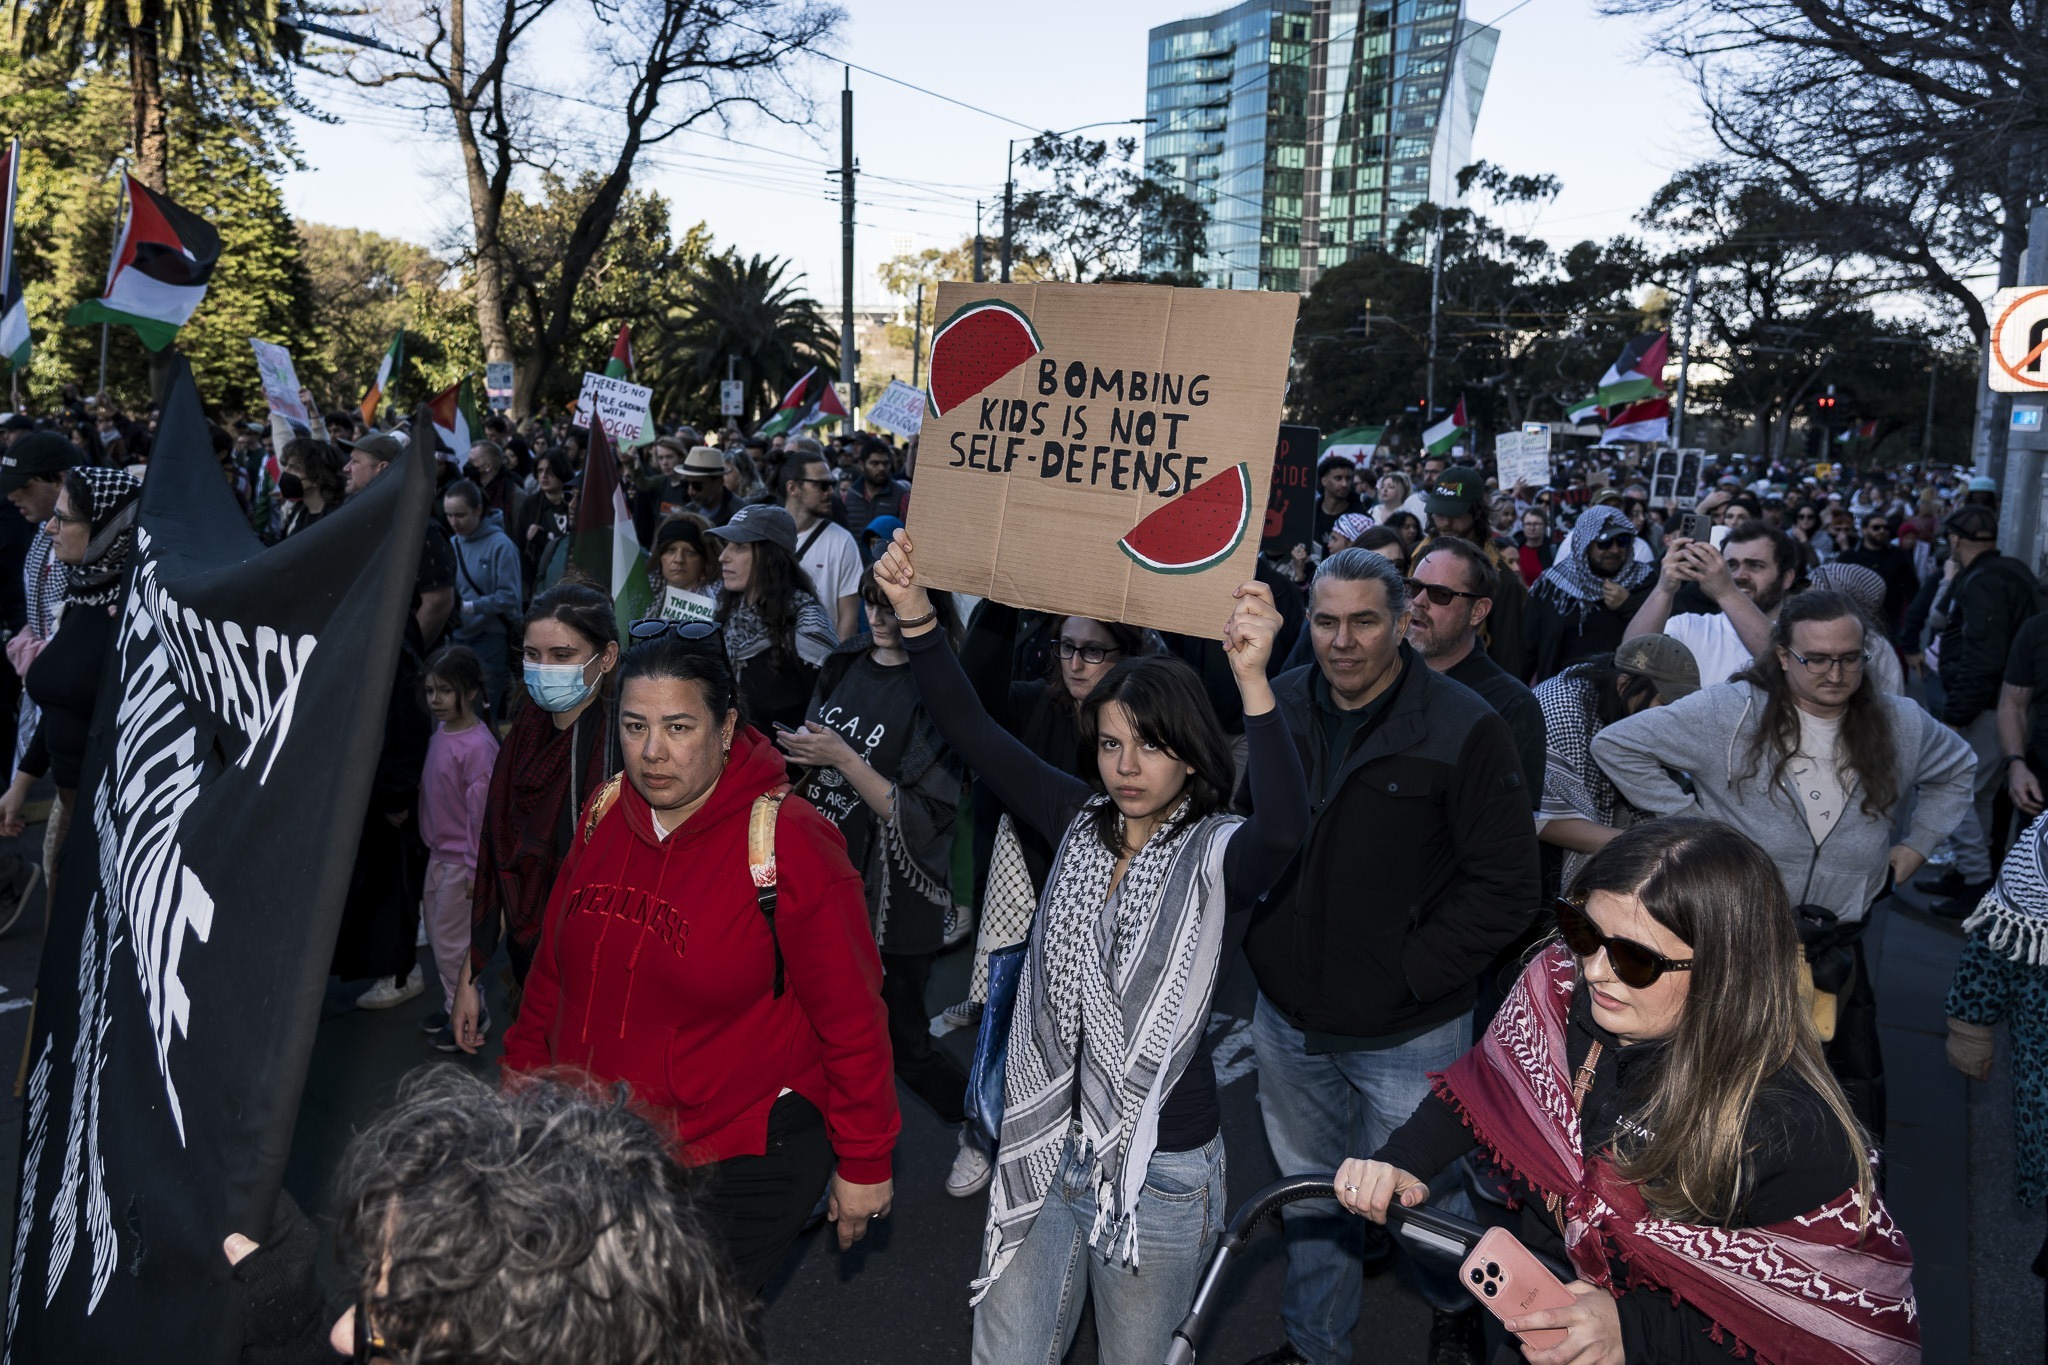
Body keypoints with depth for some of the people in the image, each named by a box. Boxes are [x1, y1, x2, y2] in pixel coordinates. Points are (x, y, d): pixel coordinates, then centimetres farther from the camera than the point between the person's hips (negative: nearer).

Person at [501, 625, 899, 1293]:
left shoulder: (790, 846, -19)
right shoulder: (602, 816, -1)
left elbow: (851, 1017, -14)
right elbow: (554, 971, 13)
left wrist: (864, 1162, -9)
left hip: (740, 1167, -6)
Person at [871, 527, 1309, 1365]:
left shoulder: (1216, 856, -14)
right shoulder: (1081, 824, 0)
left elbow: (1286, 827, -37)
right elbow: (972, 734, -3)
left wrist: (1252, 681, -46)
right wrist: (915, 617, -14)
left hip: (1160, 1171, -4)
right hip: (1047, 1149, 4)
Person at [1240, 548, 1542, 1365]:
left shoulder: (1465, 730, -15)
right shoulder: (1278, 706, -1)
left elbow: (1506, 889, -14)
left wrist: (1411, 972, -15)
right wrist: (1260, 943, 3)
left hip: (1406, 1032, -4)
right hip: (1288, 1014, 4)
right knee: (1309, 1191, 21)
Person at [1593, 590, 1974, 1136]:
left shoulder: (1900, 725, 3)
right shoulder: (1730, 714, -12)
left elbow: (1955, 769, 25)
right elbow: (1616, 744, -9)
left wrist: (1912, 849, 13)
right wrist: (1688, 818, -10)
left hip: (1838, 950, 4)